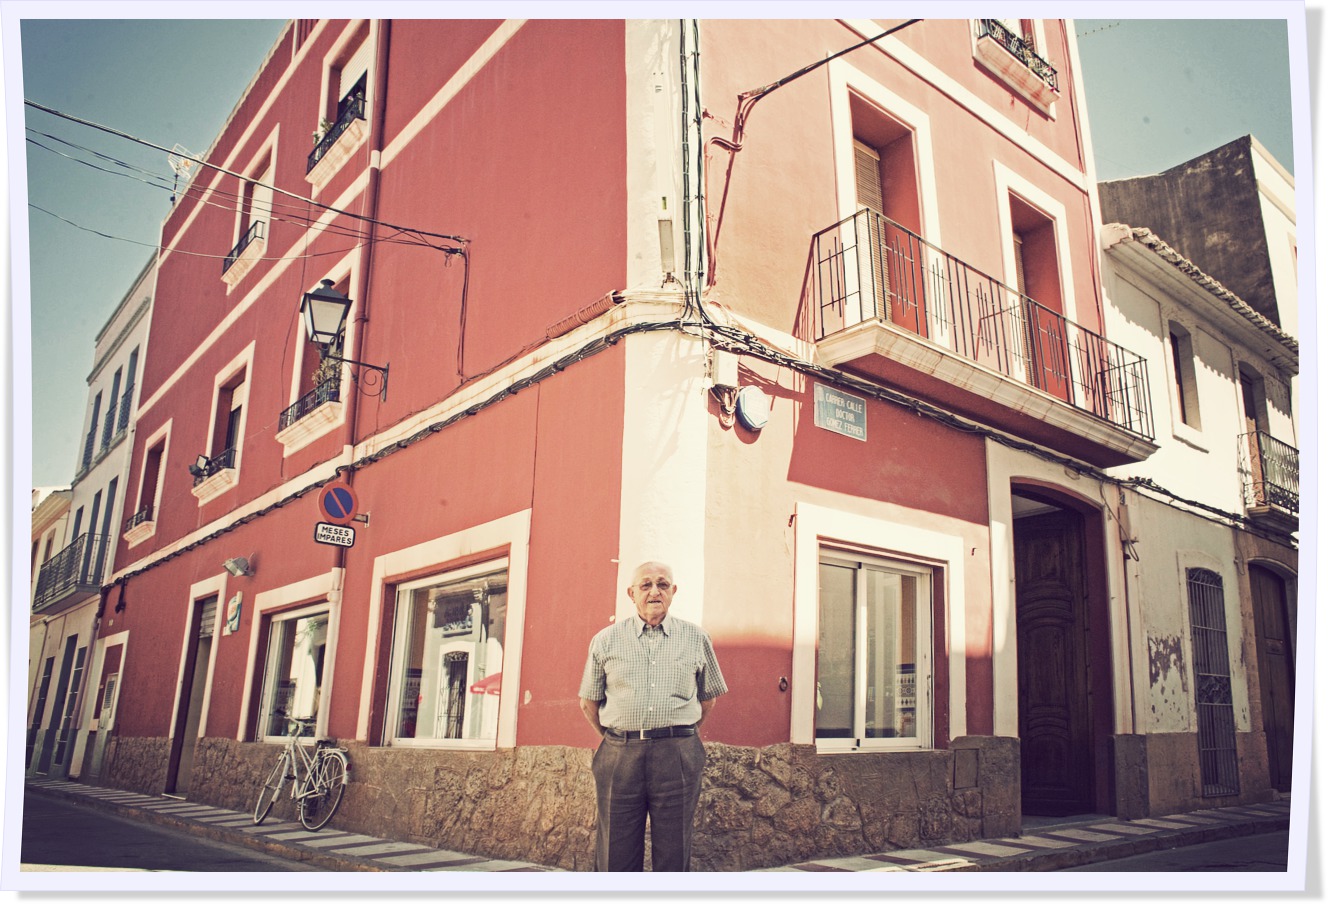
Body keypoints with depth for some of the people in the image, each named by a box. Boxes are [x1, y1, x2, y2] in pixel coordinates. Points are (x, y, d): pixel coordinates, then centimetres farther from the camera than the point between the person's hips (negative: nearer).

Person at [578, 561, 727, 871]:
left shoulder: (696, 639, 8)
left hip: (678, 757, 0)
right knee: (616, 855, 4)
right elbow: (588, 702, 13)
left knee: (673, 855, 5)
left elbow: (707, 699, 16)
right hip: (618, 757, 0)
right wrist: (617, 740, 10)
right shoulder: (605, 640, 7)